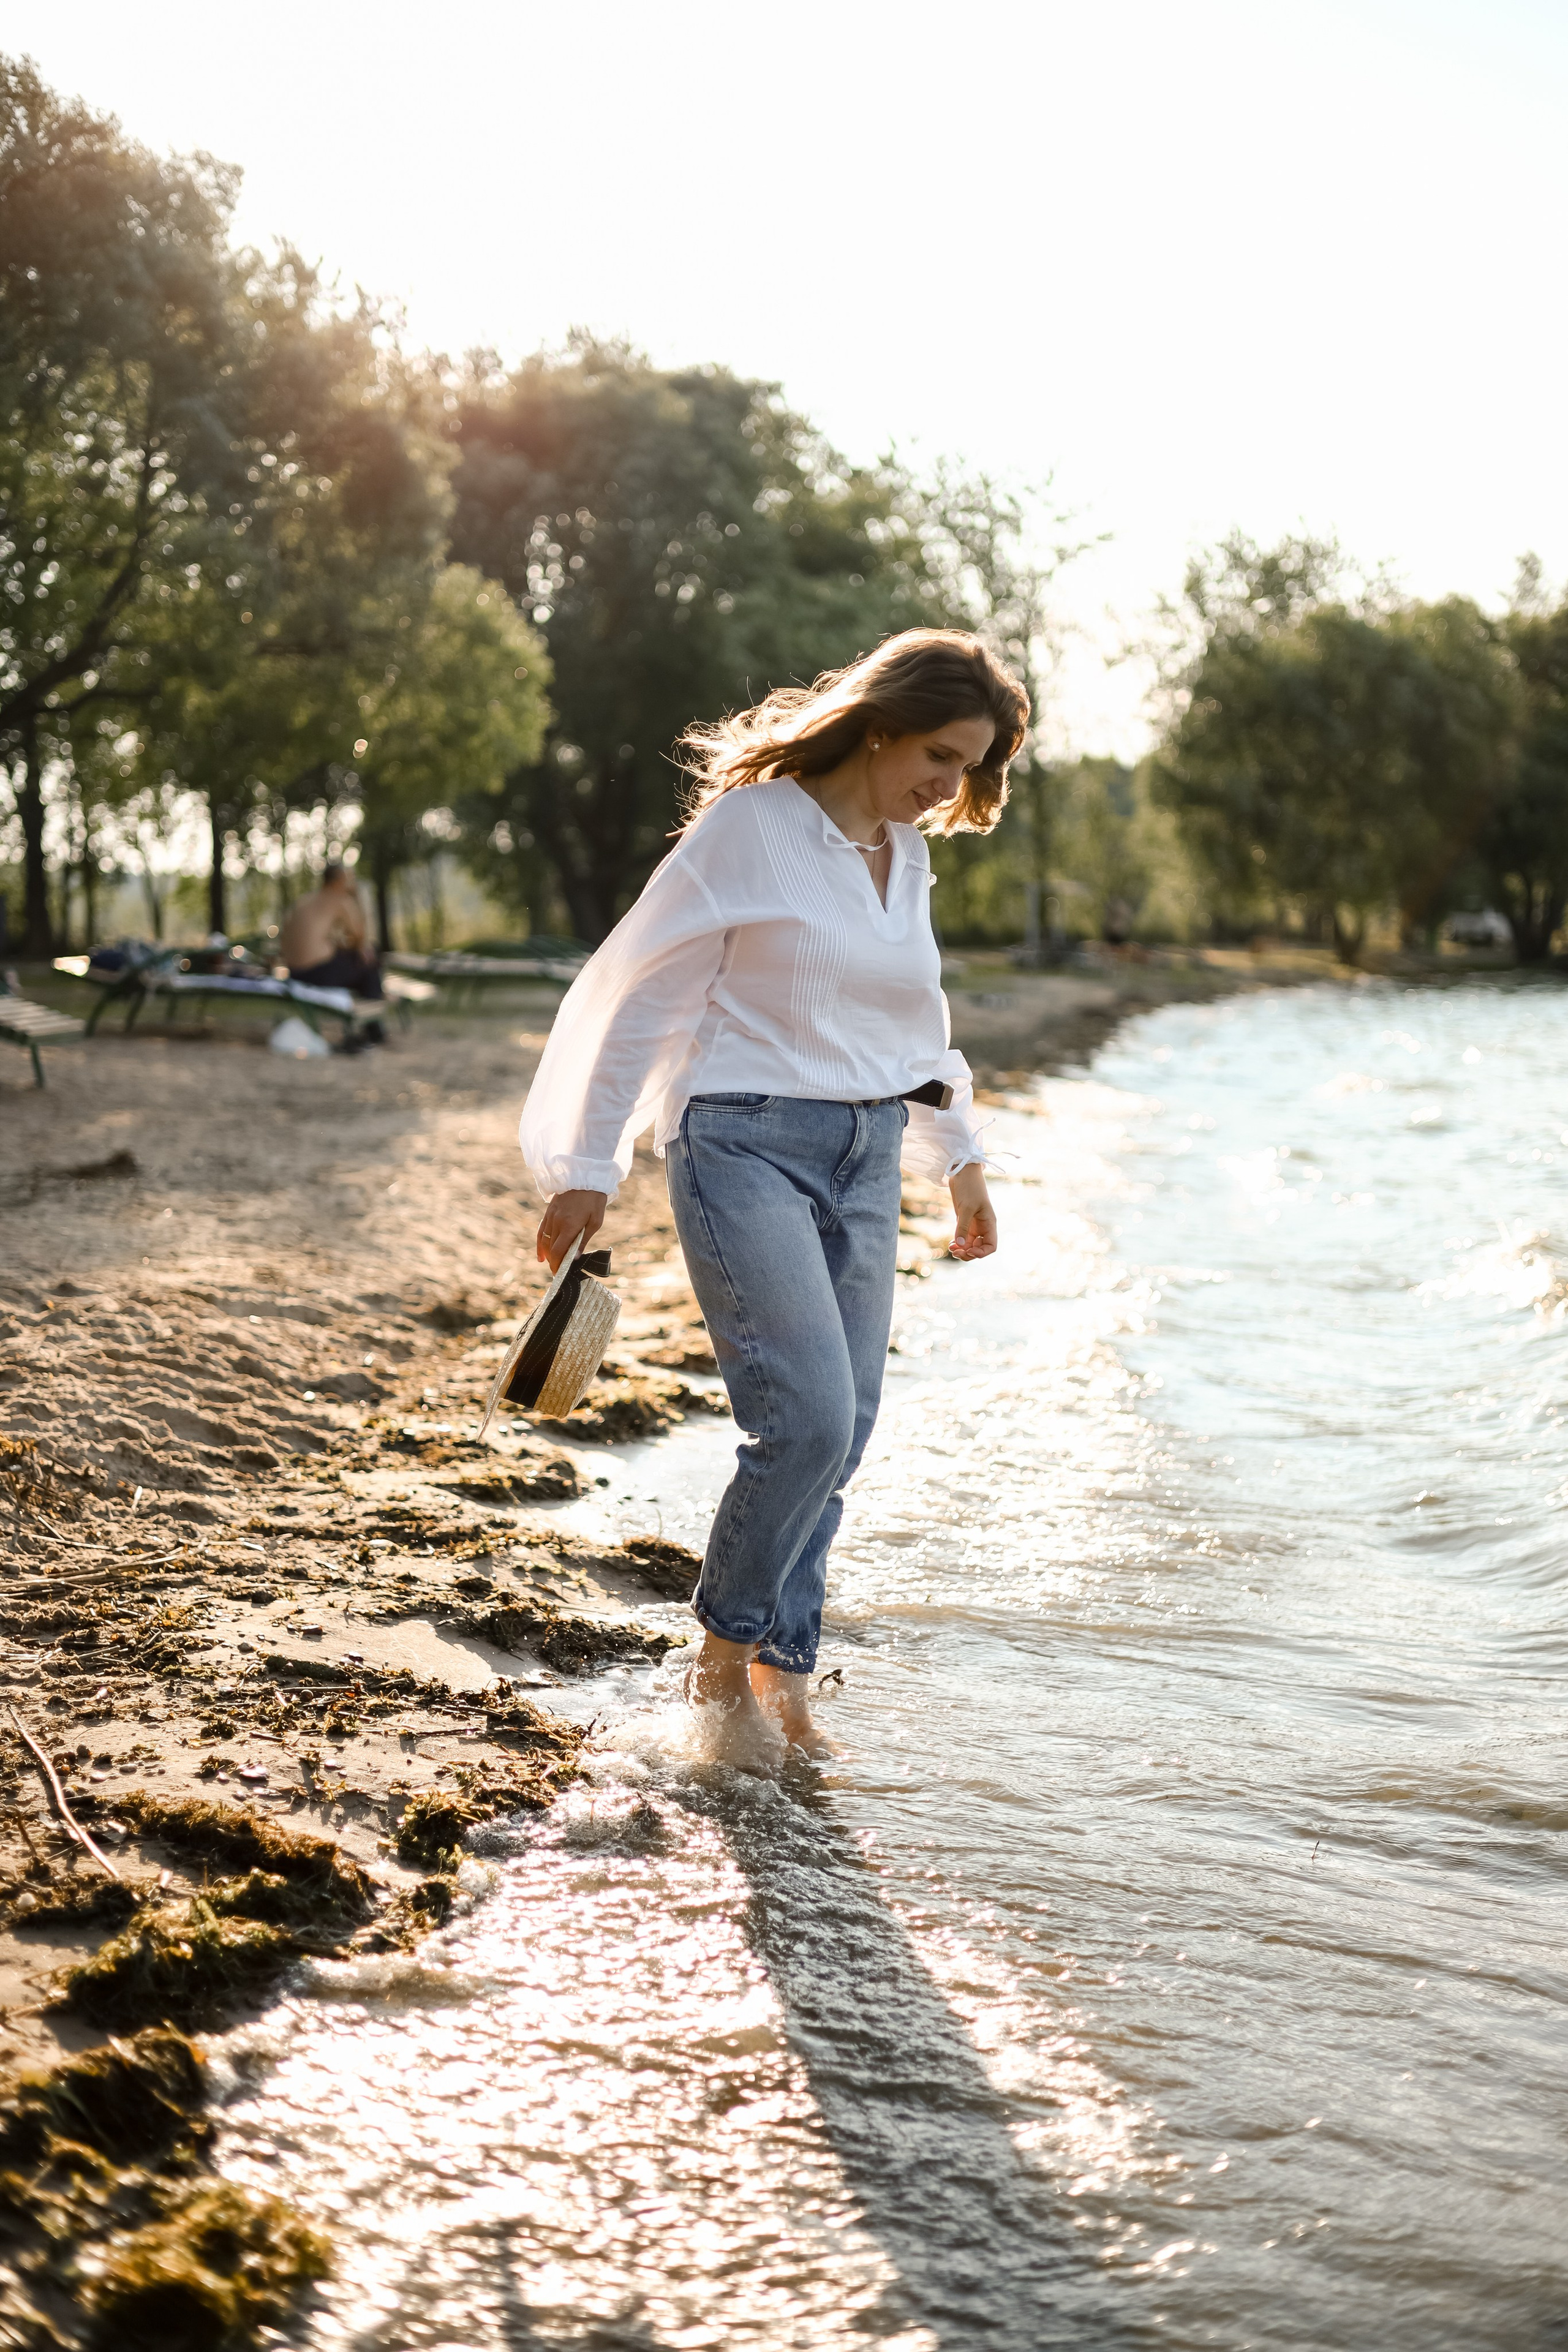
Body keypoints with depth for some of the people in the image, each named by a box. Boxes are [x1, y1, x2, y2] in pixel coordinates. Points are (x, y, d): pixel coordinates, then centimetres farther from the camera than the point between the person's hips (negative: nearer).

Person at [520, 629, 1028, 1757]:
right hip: (748, 1149, -7)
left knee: (836, 1436, 5)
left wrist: (960, 1158, 26)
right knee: (809, 1417, -17)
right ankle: (726, 1655, 4)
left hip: (863, 1164, 7)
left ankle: (781, 1680, 17)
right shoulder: (752, 825, -9)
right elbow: (640, 993, -7)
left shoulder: (907, 856, 12)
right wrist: (588, 1168, -8)